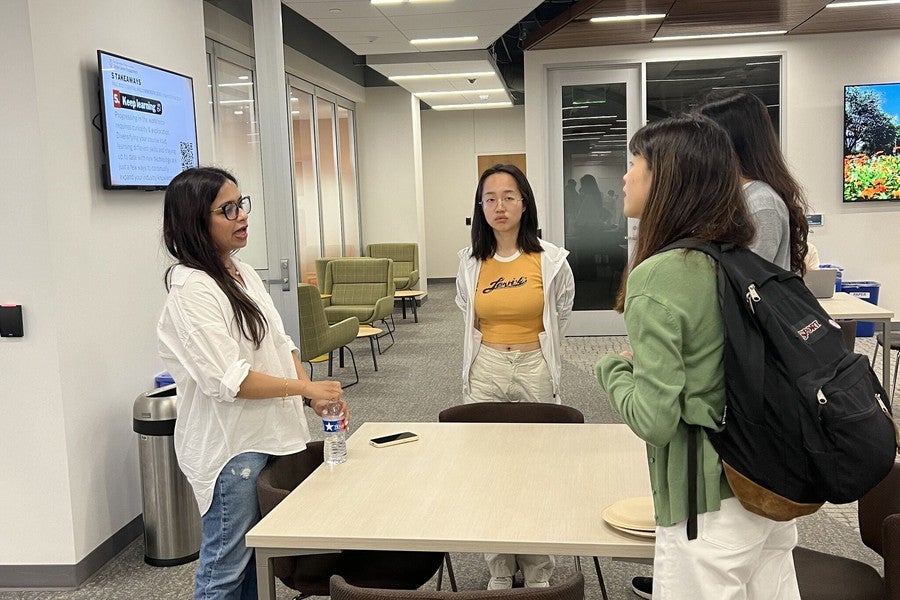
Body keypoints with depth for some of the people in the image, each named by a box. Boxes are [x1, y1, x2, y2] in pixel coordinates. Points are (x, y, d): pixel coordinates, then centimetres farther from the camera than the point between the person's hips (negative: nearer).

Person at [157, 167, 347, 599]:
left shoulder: (244, 273, 9)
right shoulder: (191, 290, -18)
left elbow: (279, 344, 12)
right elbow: (227, 379, -22)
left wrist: (314, 395, -2)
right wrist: (306, 388, -18)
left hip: (268, 434, 8)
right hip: (231, 445, -8)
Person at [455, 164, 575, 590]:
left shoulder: (550, 260, -8)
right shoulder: (469, 262, -1)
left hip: (534, 371, -2)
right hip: (485, 371, 2)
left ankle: (538, 573, 23)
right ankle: (499, 573, 23)